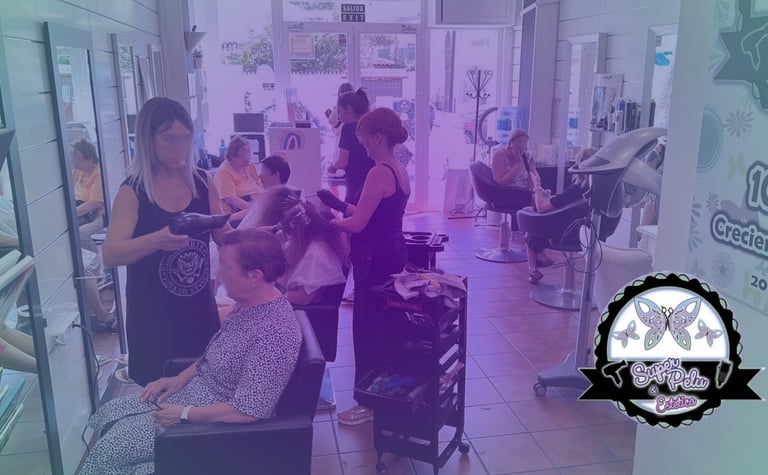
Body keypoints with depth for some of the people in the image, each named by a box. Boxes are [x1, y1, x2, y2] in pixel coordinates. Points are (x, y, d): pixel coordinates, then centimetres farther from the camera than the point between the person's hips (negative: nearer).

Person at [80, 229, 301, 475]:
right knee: (107, 414, 9)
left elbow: (248, 410, -30)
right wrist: (180, 378, 4)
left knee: (108, 447, -6)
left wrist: (185, 414, -20)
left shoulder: (274, 333, -32)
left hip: (217, 421, -9)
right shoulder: (249, 301, -2)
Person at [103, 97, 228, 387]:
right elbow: (110, 255, -18)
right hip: (153, 316, -3)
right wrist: (157, 240, -35)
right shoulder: (133, 192, -10)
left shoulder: (202, 182, 0)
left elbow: (224, 238, 7)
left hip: (200, 309, 3)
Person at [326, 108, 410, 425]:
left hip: (375, 261, -10)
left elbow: (358, 224, -20)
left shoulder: (379, 173, -20)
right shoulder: (399, 170, 9)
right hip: (392, 256, 10)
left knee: (366, 330, 1)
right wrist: (344, 206, 12)